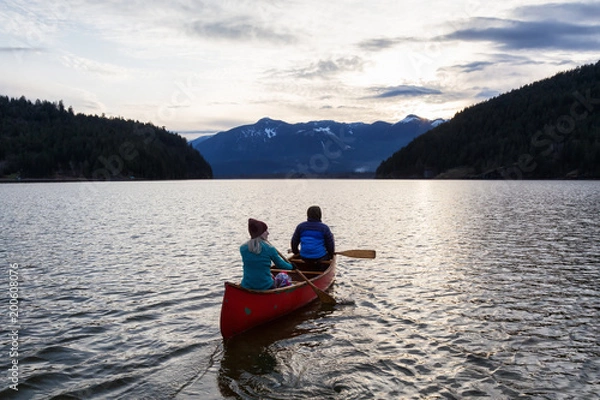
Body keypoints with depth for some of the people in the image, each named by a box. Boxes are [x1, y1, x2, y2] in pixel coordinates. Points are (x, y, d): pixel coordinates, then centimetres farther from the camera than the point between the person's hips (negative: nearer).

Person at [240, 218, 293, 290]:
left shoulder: (242, 248, -5)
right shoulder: (269, 248, -13)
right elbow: (280, 265, 2)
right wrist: (291, 266, 23)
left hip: (246, 287, 4)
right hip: (266, 287, -4)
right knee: (283, 276, 25)